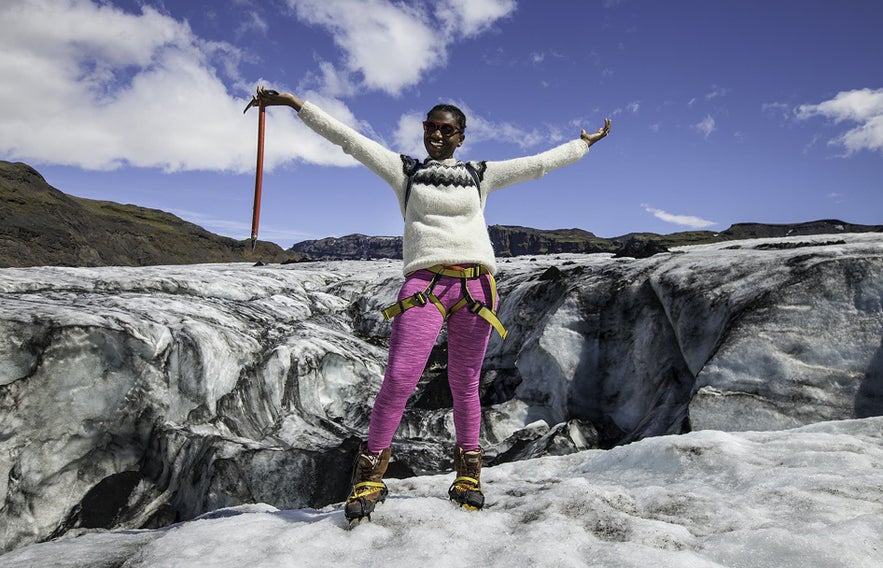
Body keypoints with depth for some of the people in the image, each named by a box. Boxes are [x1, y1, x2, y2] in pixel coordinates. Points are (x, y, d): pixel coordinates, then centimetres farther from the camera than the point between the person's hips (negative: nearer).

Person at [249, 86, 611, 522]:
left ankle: (468, 473, 23)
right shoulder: (404, 170, 16)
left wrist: (585, 142, 32)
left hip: (476, 285, 2)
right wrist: (294, 103, 6)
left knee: (464, 386, 6)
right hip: (424, 283, -1)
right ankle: (370, 475, 4)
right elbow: (348, 138, 11)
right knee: (398, 380, -13)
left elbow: (539, 163, 26)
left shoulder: (481, 176, 19)